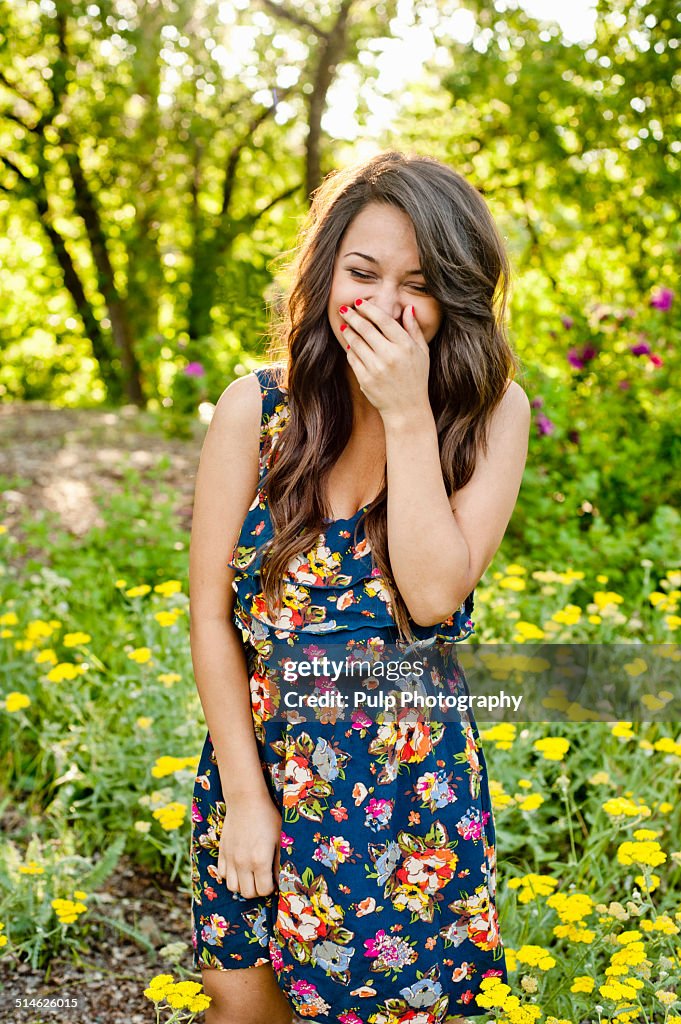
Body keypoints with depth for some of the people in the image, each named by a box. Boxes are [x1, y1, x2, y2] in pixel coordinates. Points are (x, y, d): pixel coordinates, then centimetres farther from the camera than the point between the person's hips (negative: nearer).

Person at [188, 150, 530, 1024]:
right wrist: (244, 793, -6)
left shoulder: (492, 412, -9)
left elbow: (436, 593, -19)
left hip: (413, 777, -1)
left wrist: (408, 416, -23)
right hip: (262, 751, 1)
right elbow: (211, 614, -5)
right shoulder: (256, 407, -8)